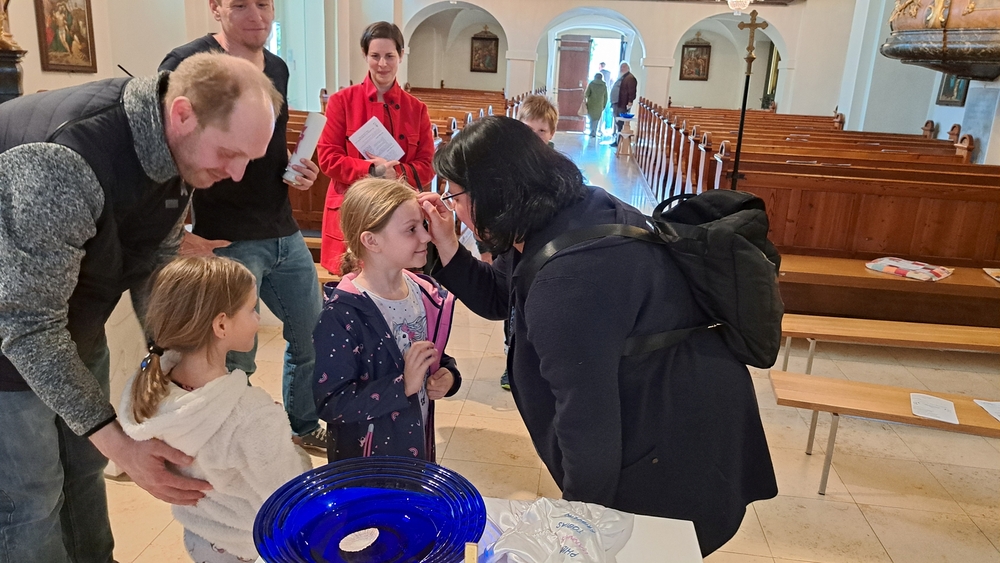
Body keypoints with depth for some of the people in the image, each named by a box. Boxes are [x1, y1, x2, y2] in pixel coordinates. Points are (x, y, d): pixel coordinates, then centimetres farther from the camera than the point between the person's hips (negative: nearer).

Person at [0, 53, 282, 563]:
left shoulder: (176, 148, -11)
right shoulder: (64, 162, -37)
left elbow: (154, 269, -2)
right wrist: (114, 439, -30)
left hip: (71, 328, 7)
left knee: (84, 468, 17)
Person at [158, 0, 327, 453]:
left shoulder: (278, 68, 12)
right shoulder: (187, 64, -10)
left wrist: (295, 170, 5)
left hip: (285, 234, 7)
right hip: (225, 242, -7)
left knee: (313, 336, 16)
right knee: (235, 359, 2)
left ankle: (304, 424, 40)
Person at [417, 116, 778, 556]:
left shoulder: (568, 277, -34)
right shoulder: (562, 214, -3)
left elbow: (586, 414, -28)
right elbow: (497, 297, 10)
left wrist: (579, 514, -12)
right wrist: (446, 246, -5)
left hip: (675, 447, -9)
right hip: (652, 419, 9)